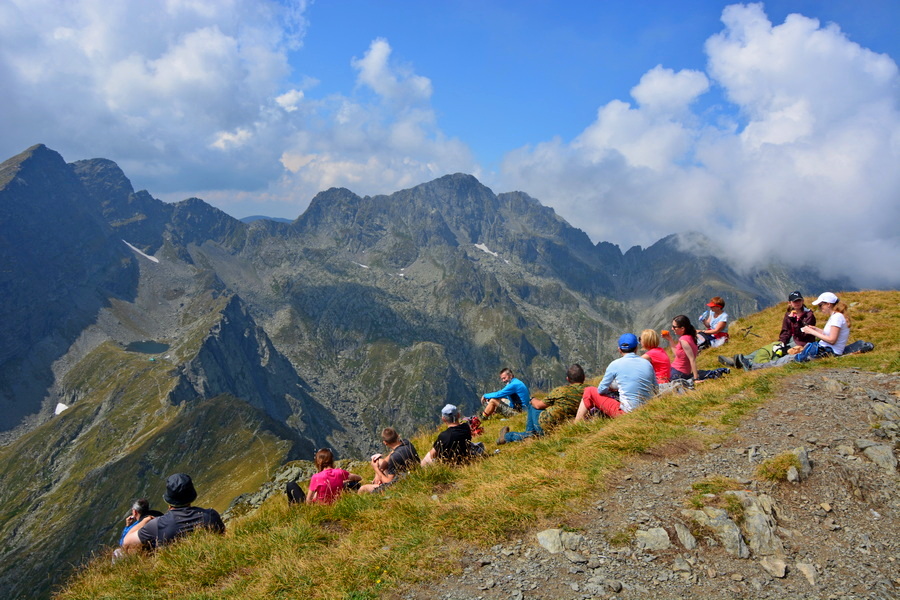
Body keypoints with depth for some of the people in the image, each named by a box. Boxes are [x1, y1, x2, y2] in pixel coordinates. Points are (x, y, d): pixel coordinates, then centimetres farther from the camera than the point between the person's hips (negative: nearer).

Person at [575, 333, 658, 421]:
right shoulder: (648, 364, 6)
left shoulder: (616, 364, -5)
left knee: (589, 391, 11)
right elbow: (656, 390, 15)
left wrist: (612, 389, 23)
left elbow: (601, 390, 1)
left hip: (626, 412, -5)